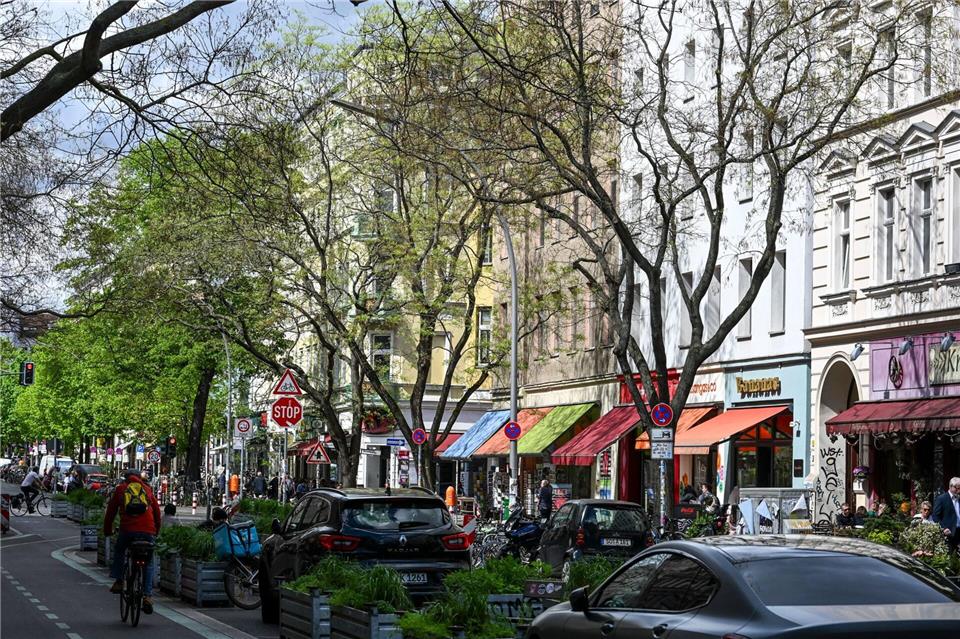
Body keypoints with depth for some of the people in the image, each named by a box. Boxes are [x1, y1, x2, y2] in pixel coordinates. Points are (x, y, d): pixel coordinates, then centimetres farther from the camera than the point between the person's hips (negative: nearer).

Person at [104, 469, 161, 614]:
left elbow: (110, 511, 20)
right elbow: (157, 511, 24)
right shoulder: (147, 489, 21)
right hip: (148, 531, 1)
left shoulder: (120, 489, 17)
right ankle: (148, 595, -2)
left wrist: (107, 530, 32)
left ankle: (118, 582, 20)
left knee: (119, 552, 29)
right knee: (148, 563, 11)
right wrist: (157, 531, 37)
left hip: (127, 530, -1)